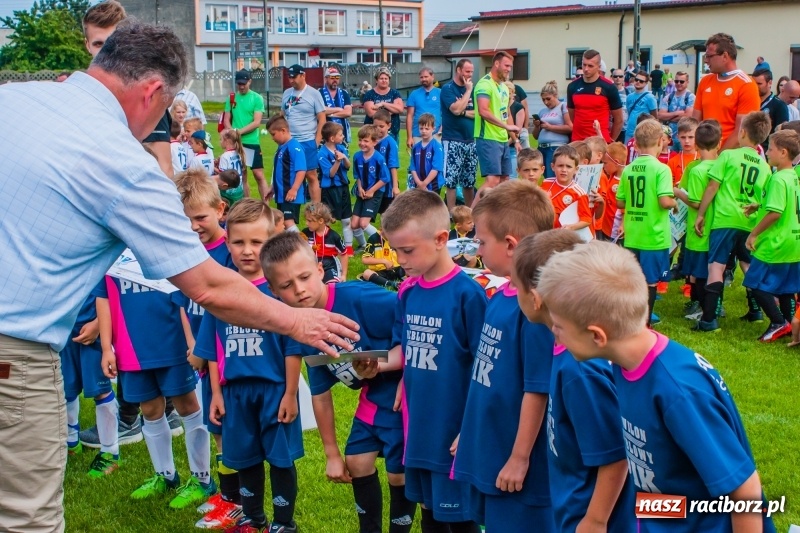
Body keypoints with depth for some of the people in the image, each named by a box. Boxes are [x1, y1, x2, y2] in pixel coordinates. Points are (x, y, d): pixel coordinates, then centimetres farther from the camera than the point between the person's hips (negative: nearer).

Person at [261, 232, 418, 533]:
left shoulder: (361, 299, -29)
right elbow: (320, 393, 6)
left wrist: (387, 362, -32)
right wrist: (331, 454, 10)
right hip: (373, 395, 7)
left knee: (398, 472, -2)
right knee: (356, 462, 13)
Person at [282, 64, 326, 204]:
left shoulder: (314, 93, -4)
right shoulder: (287, 93, 10)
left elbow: (322, 119, -4)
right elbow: (283, 116, 16)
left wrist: (317, 140, -9)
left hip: (307, 141, -4)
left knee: (311, 176, 0)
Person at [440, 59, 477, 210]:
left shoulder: (471, 89, 11)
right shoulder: (448, 89, -5)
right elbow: (456, 109, -20)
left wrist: (464, 113, -10)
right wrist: (468, 91, -11)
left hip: (471, 141, 6)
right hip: (453, 142, -6)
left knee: (469, 181, 11)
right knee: (451, 179, -4)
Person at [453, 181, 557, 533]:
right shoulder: (500, 298, 4)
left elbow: (538, 390, -21)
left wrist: (520, 458, -16)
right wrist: (468, 433, 16)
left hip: (513, 460, -8)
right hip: (488, 452, 8)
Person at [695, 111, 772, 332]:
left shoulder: (728, 155, -4)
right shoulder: (765, 166, 8)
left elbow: (713, 186, -5)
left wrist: (700, 214, 0)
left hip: (725, 219, -4)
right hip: (751, 223, 5)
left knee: (716, 265, -7)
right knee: (748, 265, 22)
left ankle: (709, 318, -15)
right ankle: (755, 310, 32)